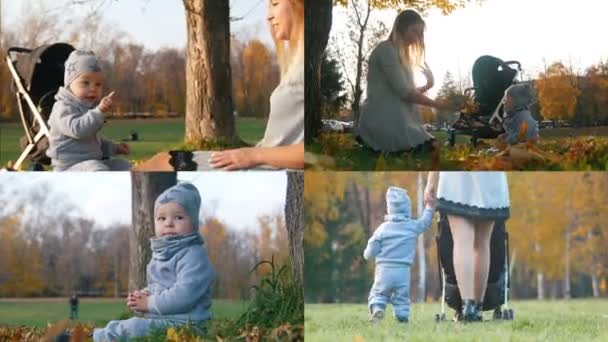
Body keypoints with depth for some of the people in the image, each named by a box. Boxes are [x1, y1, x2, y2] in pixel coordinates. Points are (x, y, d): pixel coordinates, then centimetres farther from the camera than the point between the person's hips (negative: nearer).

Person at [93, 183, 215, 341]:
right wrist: (142, 295, 4)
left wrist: (149, 303, -15)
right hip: (157, 319, 10)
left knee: (133, 328, -26)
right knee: (114, 326, 11)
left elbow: (183, 295, -25)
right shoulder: (160, 254, 17)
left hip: (181, 324, -10)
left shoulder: (193, 255, -14)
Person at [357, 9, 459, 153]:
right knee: (428, 149, -20)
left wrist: (426, 87, 0)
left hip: (396, 120, 10)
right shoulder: (386, 50, -8)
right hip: (383, 121, -10)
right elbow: (403, 92, -15)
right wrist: (438, 105, -13)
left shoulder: (402, 55, 24)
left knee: (431, 146, -10)